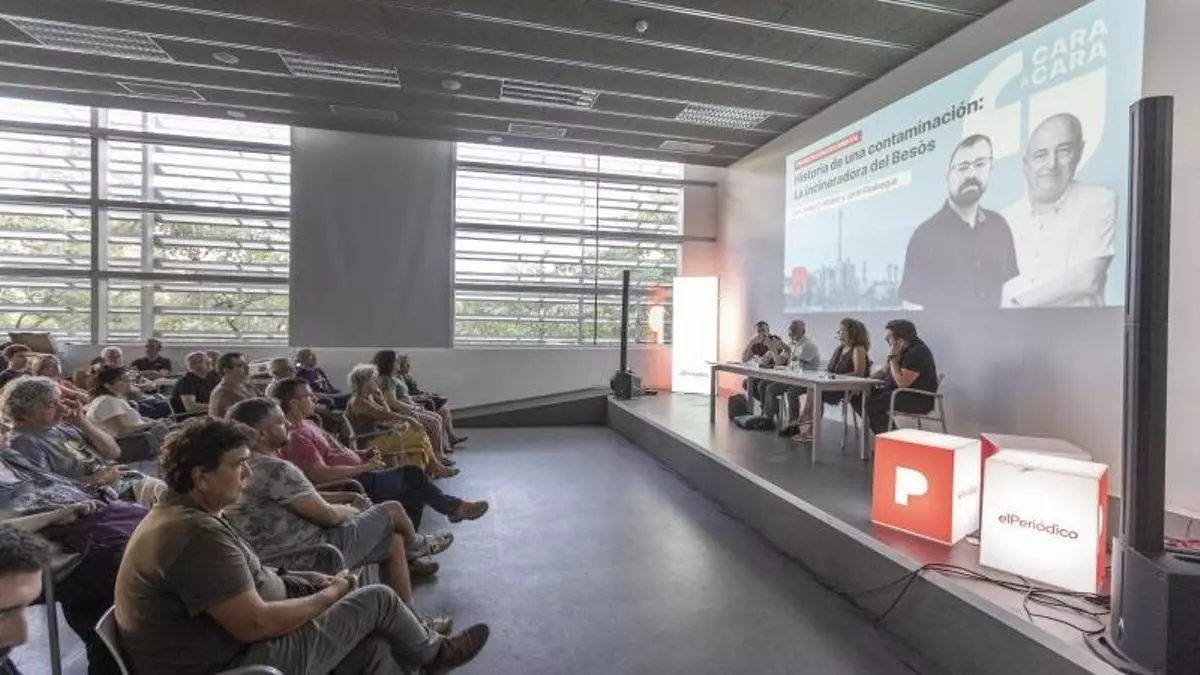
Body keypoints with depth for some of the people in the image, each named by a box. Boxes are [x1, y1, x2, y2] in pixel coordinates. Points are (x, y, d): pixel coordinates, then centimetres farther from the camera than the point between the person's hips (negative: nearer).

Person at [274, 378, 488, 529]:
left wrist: (362, 455, 4)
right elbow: (322, 474, -25)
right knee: (412, 473, -10)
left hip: (357, 477, 10)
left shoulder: (306, 425, 14)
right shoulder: (294, 437, -17)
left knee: (414, 487, 3)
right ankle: (454, 507, 7)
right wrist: (364, 467, -19)